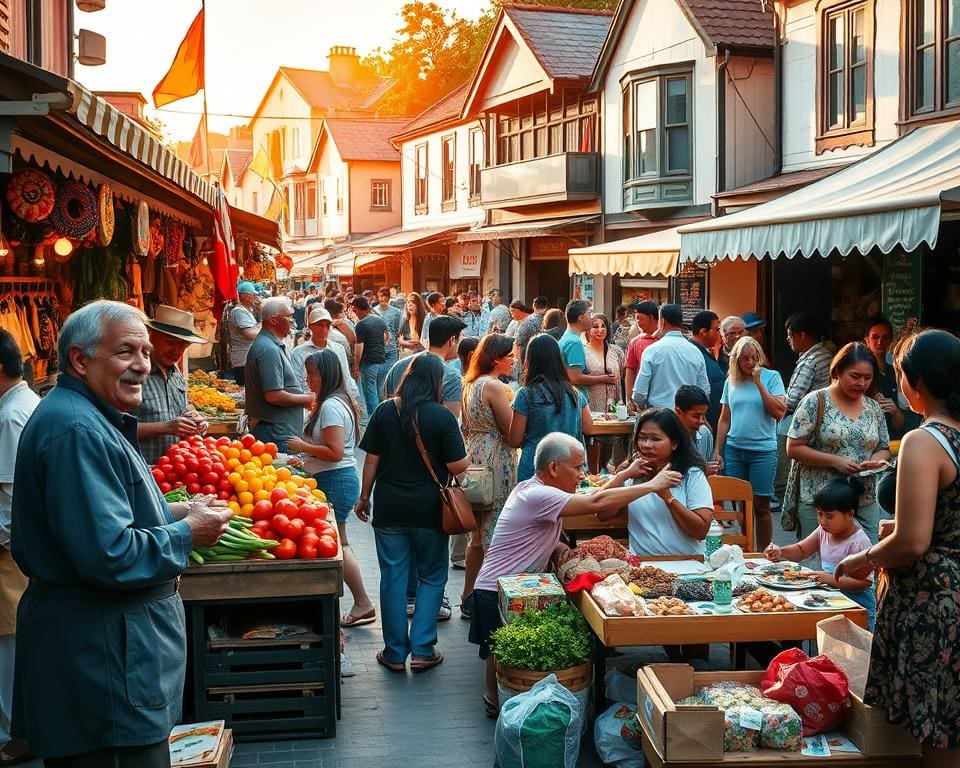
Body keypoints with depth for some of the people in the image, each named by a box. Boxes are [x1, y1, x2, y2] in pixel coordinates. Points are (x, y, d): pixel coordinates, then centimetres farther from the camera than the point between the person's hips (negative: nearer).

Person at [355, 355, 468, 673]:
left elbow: (371, 459, 1)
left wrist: (364, 497, 12)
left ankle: (395, 653, 15)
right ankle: (422, 650, 8)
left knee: (393, 577, 9)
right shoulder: (442, 416, -10)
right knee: (432, 577, 12)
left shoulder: (385, 411, -2)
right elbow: (457, 466, -12)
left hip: (390, 507, 2)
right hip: (429, 509, -2)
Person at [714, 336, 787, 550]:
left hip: (763, 450, -3)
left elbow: (779, 412, -13)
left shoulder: (771, 377, -2)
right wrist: (718, 451, 10)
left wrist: (758, 383, -14)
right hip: (734, 449, 3)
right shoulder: (731, 381, 9)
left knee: (761, 506, 0)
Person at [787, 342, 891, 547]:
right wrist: (835, 461, -17)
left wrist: (877, 460, -5)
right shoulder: (815, 402, -4)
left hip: (866, 504, 4)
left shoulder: (874, 408, 10)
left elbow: (884, 448, 19)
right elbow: (793, 448, -7)